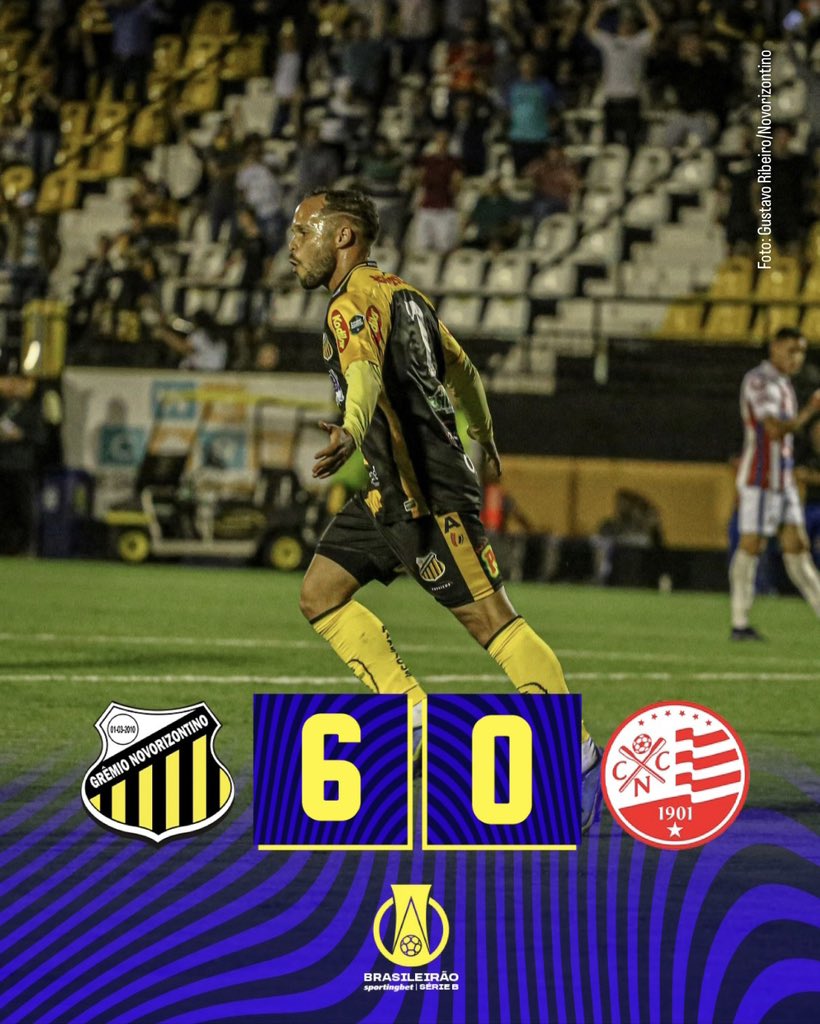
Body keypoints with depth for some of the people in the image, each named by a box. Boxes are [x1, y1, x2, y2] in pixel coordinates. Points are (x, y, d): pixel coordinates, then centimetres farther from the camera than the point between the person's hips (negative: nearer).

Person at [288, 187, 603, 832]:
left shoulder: (355, 302, -13)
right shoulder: (398, 292, 17)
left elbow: (366, 372, -35)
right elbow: (460, 367, 30)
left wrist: (352, 429, -56)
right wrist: (484, 437, 47)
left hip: (427, 491, -10)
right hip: (393, 491, 10)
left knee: (491, 619, -8)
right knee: (321, 595, 5)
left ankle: (575, 754, -6)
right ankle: (410, 713, 3)